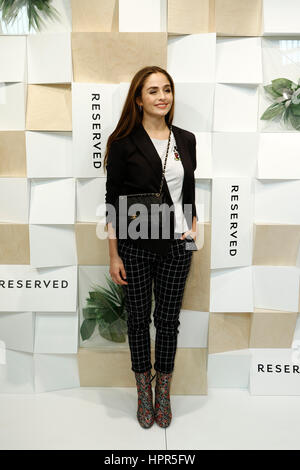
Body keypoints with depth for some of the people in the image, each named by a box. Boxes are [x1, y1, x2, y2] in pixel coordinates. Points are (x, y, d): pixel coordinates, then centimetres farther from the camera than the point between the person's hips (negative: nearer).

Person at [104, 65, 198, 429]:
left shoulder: (186, 140, 5)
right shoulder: (124, 143, -6)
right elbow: (112, 202, -6)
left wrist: (194, 225, 2)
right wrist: (113, 255, -7)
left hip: (176, 245, 3)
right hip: (136, 246, -2)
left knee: (168, 318, 12)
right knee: (139, 317, 11)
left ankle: (164, 392, 32)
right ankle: (144, 391, 33)